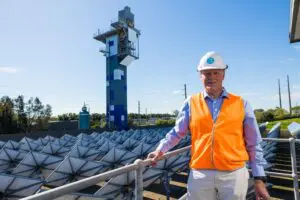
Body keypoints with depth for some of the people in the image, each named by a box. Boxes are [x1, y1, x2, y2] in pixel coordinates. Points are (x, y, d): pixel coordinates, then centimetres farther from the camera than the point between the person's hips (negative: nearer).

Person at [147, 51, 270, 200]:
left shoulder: (241, 104, 3)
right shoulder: (191, 103, 2)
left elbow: (253, 144, 5)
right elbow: (177, 132, 10)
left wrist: (259, 179, 3)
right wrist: (160, 150, -2)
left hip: (234, 174, 1)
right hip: (200, 174, 0)